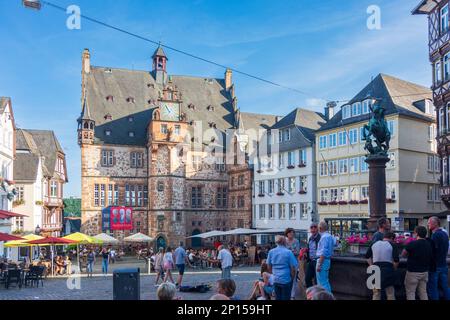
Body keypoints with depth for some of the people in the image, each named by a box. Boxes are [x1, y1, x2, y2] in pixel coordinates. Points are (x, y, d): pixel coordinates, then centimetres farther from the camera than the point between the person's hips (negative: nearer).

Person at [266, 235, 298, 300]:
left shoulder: (271, 252, 0)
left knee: (277, 298, 15)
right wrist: (292, 278, 6)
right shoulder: (288, 252, -12)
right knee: (286, 298, 8)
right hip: (286, 280, -4)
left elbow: (269, 266, 8)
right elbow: (293, 268, -10)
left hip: (275, 280, 4)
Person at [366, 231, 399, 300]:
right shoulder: (392, 245, -1)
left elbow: (368, 257, 12)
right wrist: (394, 269, 6)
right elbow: (396, 260, -9)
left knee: (376, 294, 12)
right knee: (390, 294, 7)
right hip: (388, 270, -3)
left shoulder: (374, 244, 12)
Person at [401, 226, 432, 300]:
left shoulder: (412, 244, -18)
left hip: (413, 272, -6)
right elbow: (431, 258, 9)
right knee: (423, 292, 13)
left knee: (410, 292, 3)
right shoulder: (429, 245, -1)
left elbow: (403, 254, -7)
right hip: (425, 272, 6)